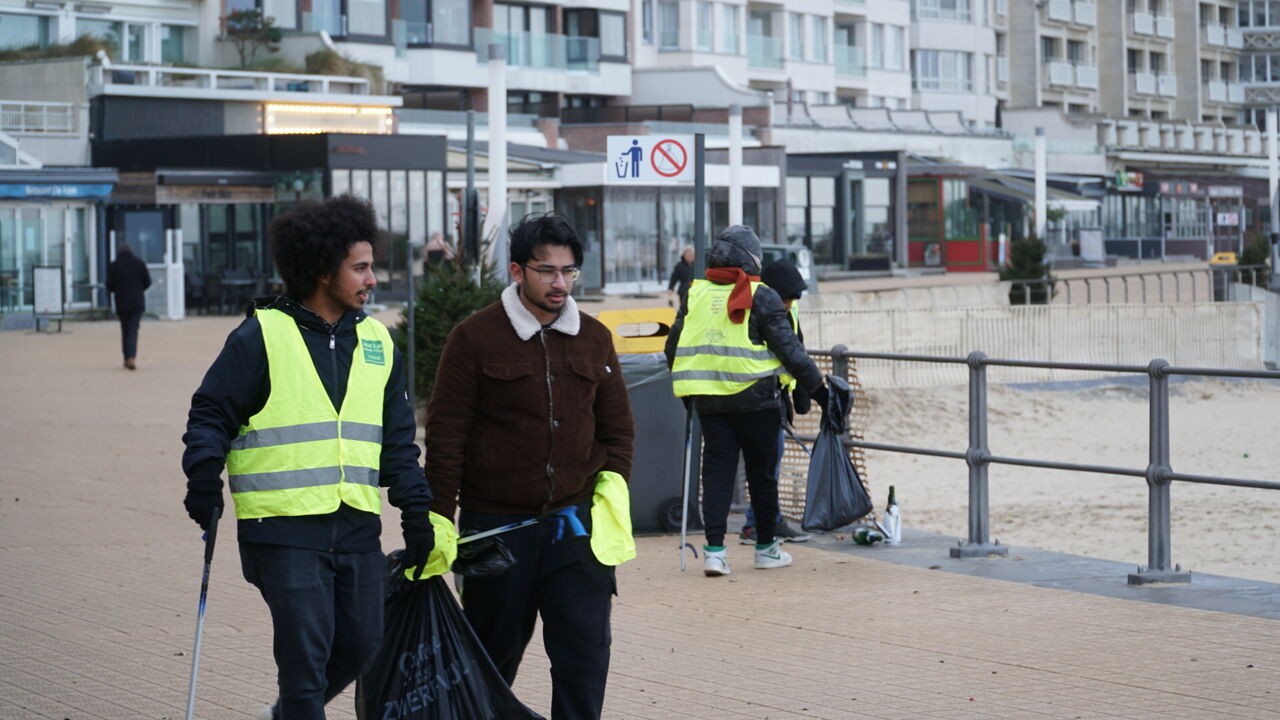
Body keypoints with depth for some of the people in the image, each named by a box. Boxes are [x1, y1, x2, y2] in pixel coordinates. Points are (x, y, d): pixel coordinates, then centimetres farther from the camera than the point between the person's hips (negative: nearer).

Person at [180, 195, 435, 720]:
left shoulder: (377, 342, 13)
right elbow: (211, 414, -2)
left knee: (361, 644, 11)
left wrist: (416, 510, 12)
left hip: (357, 526, 6)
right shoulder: (262, 336, -5)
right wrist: (204, 475, -18)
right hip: (284, 524, -6)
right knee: (306, 651, -7)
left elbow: (397, 438, 17)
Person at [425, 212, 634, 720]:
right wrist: (439, 524, -6)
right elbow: (445, 437, -4)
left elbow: (618, 429, 14)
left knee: (585, 651, -3)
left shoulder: (593, 338, 7)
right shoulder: (474, 338, -5)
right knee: (493, 654, 11)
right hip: (497, 524, -2)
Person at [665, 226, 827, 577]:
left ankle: (714, 548, -4)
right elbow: (789, 349, -7)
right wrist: (818, 387, 2)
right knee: (762, 472, 9)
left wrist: (688, 389, 28)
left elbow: (673, 347, 13)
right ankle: (766, 548, 19)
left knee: (716, 470, 6)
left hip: (709, 400, 4)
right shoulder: (761, 297, -7)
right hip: (755, 399, -3)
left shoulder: (695, 294, 7)